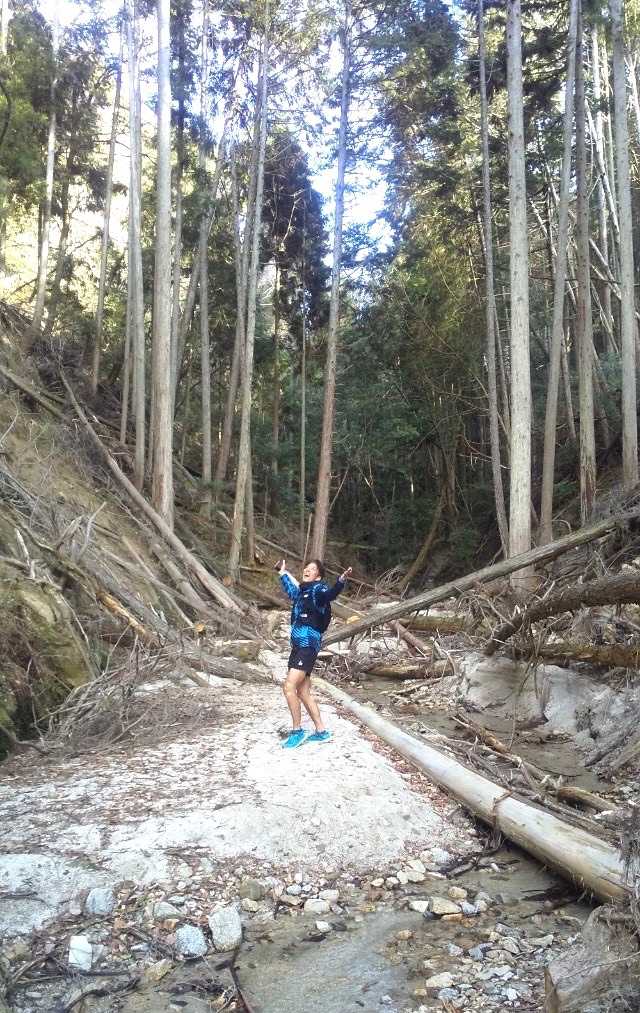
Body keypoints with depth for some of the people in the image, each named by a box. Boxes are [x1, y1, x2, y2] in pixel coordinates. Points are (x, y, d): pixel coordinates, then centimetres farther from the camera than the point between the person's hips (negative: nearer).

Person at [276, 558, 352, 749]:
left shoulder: (318, 589, -8)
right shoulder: (302, 591, 17)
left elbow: (330, 594, -32)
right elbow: (291, 591, 41)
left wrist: (340, 582, -52)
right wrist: (283, 573, 53)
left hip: (308, 645, -9)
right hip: (298, 646, 9)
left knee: (289, 687, -14)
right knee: (303, 693, 11)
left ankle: (298, 731, -1)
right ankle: (321, 732, 20)